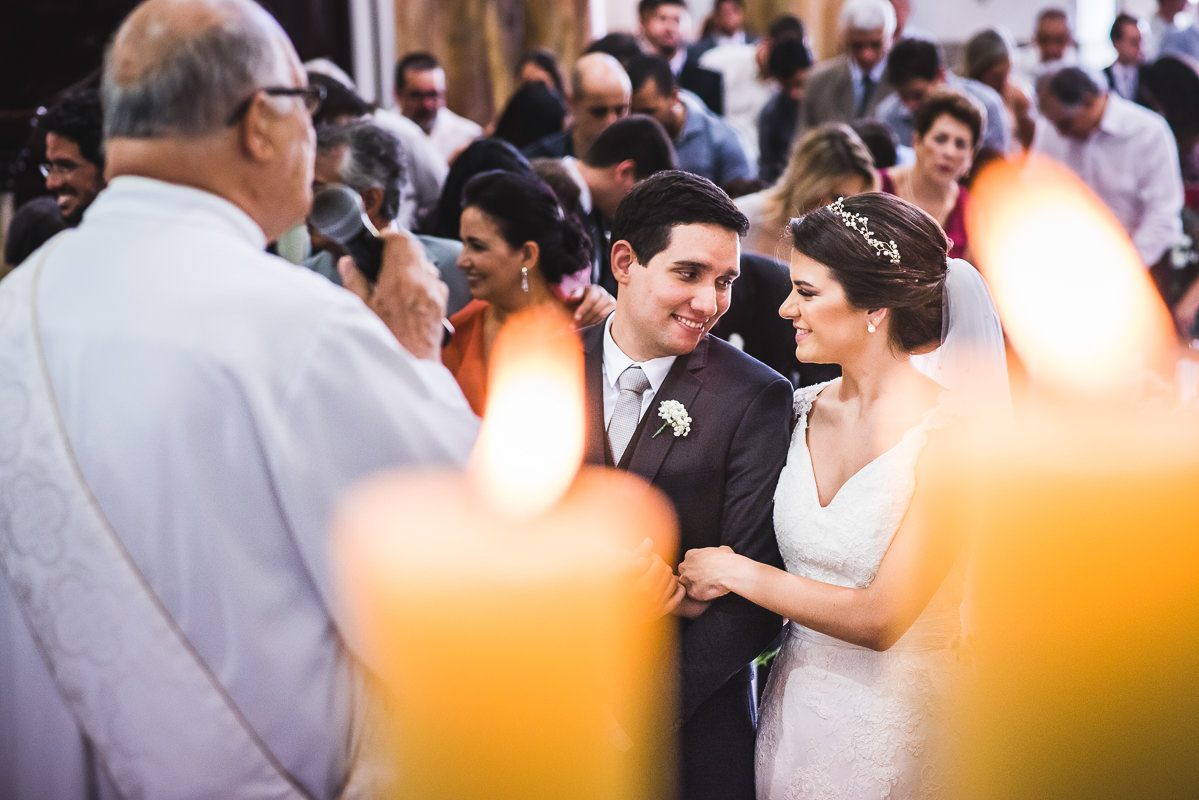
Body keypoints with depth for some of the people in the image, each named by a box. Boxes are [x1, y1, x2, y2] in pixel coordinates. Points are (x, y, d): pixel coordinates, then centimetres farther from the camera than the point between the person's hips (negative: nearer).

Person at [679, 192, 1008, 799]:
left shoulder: (953, 435, -17)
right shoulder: (800, 411, 1)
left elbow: (880, 619, -20)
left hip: (895, 726, -5)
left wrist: (735, 572, -13)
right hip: (792, 714, 5)